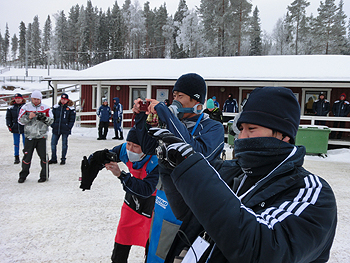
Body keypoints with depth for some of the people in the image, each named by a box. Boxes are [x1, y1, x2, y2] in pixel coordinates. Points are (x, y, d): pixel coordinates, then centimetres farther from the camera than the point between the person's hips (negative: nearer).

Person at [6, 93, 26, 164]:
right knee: (16, 144, 8)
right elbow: (8, 117, 11)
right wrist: (9, 125, 1)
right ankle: (16, 158, 16)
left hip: (24, 128, -2)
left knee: (25, 143, 3)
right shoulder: (11, 108, 6)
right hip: (15, 128, 2)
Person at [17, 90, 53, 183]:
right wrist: (29, 117, -16)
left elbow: (51, 120, 4)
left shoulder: (46, 108, 5)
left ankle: (44, 175, 14)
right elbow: (20, 120, 1)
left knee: (43, 156, 1)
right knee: (27, 156, 3)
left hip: (42, 136, 0)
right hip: (29, 136, 0)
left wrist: (44, 118, -16)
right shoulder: (26, 107, 4)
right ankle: (23, 175, 20)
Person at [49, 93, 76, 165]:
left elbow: (72, 119, -1)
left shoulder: (71, 108, -1)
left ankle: (63, 159, 15)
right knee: (53, 143, 4)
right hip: (56, 129, 3)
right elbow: (52, 117, 13)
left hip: (65, 129, -3)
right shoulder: (56, 107, 8)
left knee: (64, 144, 5)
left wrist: (69, 127, -10)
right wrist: (52, 125, 3)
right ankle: (53, 159, 16)